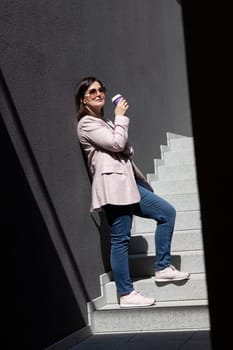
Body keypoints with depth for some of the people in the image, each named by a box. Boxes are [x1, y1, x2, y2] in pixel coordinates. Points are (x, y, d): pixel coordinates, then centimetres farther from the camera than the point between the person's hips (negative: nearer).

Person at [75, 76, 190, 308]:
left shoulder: (105, 121, 24)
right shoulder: (86, 124, -5)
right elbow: (117, 143, -15)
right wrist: (121, 117, -2)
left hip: (126, 183, 10)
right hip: (113, 185, -9)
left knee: (167, 212, 8)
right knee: (120, 239, -8)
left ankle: (162, 267, 11)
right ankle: (125, 294, -2)